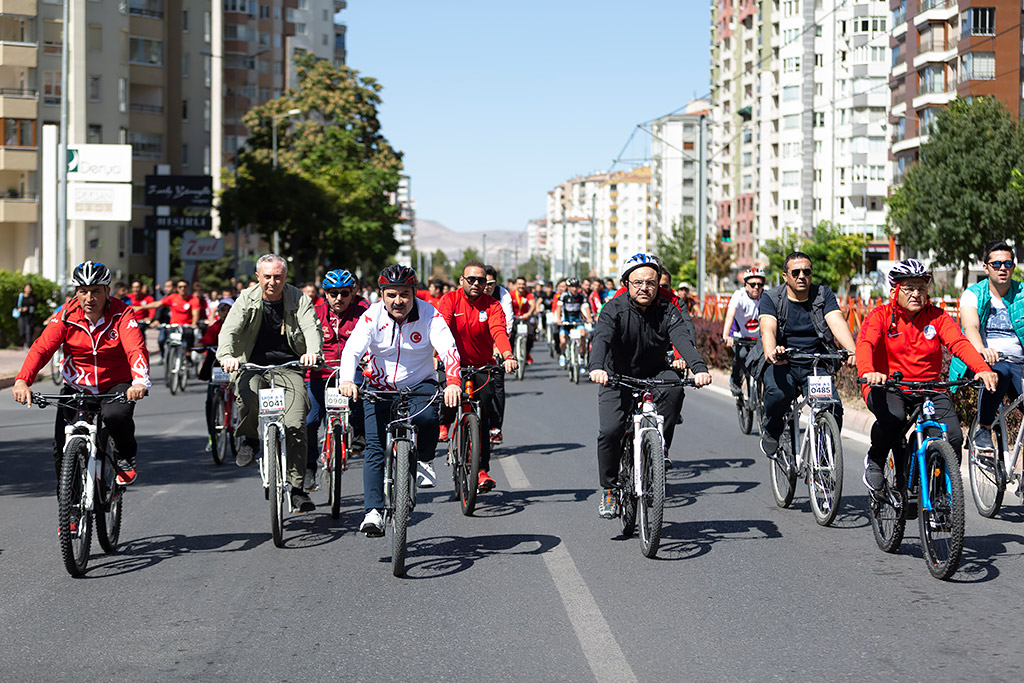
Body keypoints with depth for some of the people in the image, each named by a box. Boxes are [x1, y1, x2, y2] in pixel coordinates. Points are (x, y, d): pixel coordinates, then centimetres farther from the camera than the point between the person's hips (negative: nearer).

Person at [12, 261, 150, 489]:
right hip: (77, 388, 2)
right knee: (62, 448, -10)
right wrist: (22, 380, -35)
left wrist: (140, 381, -48)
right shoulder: (67, 316, -8)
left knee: (115, 415, -35)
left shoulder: (122, 314, -13)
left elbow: (136, 349, -27)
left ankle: (126, 458, -3)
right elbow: (41, 348, -17)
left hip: (116, 386, -2)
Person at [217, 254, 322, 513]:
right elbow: (229, 329, -13)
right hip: (253, 366, 0)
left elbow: (311, 327, -17)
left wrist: (312, 352, -39)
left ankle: (297, 489, -4)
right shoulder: (247, 299, -2)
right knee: (247, 394, -35)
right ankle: (249, 439, -3)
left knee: (295, 425, -15)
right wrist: (227, 355, -34)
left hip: (289, 368, 0)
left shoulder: (298, 299, -2)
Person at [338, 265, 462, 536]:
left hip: (419, 384, 0)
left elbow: (448, 349, -26)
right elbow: (352, 349, -24)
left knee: (427, 418, -31)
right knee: (374, 448, -11)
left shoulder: (428, 313, -15)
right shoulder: (372, 316, -14)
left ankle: (422, 461, -1)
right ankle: (373, 511, -10)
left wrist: (452, 382, -45)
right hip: (380, 387, 1)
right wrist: (347, 381, -45)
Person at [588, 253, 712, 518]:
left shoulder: (667, 311, -11)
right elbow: (601, 338, -33)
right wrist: (597, 367, -55)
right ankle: (609, 491, 2)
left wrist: (699, 368, -48)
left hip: (654, 375, 1)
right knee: (609, 432, -20)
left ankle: (661, 448, -16)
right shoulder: (615, 310, -16)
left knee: (673, 385, -33)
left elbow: (684, 339, -28)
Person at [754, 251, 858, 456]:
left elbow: (837, 322, -14)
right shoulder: (771, 298, -4)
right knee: (778, 395, -34)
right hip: (780, 363, -2)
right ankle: (771, 432, -2)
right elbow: (768, 328, -22)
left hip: (815, 365, 2)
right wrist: (771, 351, -46)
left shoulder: (824, 294, 2)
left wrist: (852, 351, -34)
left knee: (834, 409, -19)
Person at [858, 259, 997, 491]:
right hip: (887, 387, -3)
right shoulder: (880, 315, -4)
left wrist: (983, 369, -32)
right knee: (893, 419, -36)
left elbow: (959, 343, -12)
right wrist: (868, 372, -44)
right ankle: (874, 461, -4)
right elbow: (865, 344, -21)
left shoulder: (937, 317, 3)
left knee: (953, 437, -19)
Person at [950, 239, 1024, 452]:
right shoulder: (973, 294, 2)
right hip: (984, 360, -3)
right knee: (998, 372, -36)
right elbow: (970, 327, -17)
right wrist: (982, 349, -40)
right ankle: (983, 430, -24)